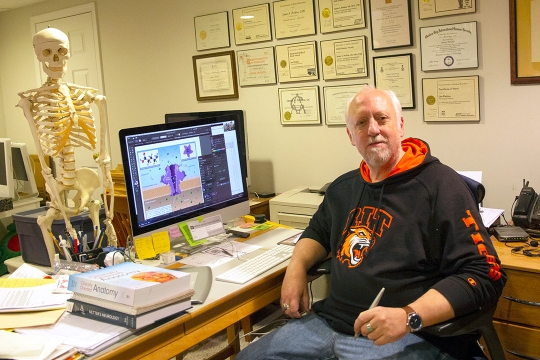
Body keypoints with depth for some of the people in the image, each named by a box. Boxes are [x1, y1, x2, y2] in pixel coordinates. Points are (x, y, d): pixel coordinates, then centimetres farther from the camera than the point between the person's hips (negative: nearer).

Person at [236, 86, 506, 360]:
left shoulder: (441, 185, -10)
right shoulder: (344, 187, 13)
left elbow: (485, 275, -16)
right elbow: (319, 230, 32)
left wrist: (408, 317, -27)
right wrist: (297, 267, 11)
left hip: (408, 338, -7)